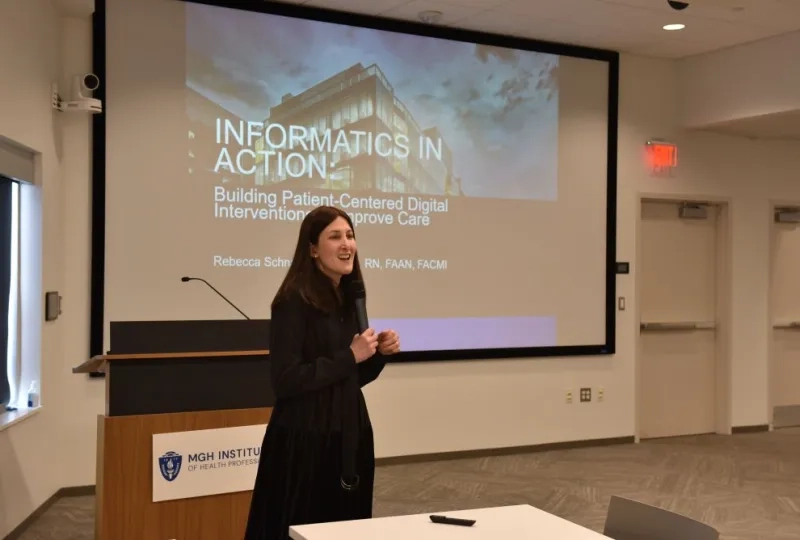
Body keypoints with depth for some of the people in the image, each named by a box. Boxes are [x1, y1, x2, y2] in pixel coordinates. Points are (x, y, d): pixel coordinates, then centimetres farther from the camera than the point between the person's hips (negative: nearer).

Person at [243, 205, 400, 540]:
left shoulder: (350, 298, 9)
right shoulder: (294, 302, -14)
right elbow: (285, 381, -20)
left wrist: (380, 354, -2)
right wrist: (350, 356, -17)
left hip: (350, 435, 7)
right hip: (305, 441, -7)